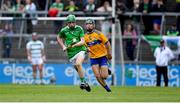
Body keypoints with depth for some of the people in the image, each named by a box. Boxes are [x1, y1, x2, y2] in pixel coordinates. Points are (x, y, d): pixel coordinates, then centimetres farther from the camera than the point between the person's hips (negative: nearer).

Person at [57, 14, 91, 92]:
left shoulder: (79, 29, -2)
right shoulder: (64, 30, 2)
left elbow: (82, 41, -8)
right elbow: (58, 38, 22)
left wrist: (74, 45, -23)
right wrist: (63, 46, 10)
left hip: (80, 50, -3)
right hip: (71, 54, 3)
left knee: (78, 64, -30)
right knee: (79, 71, 4)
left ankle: (82, 82, -21)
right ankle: (85, 83, 25)